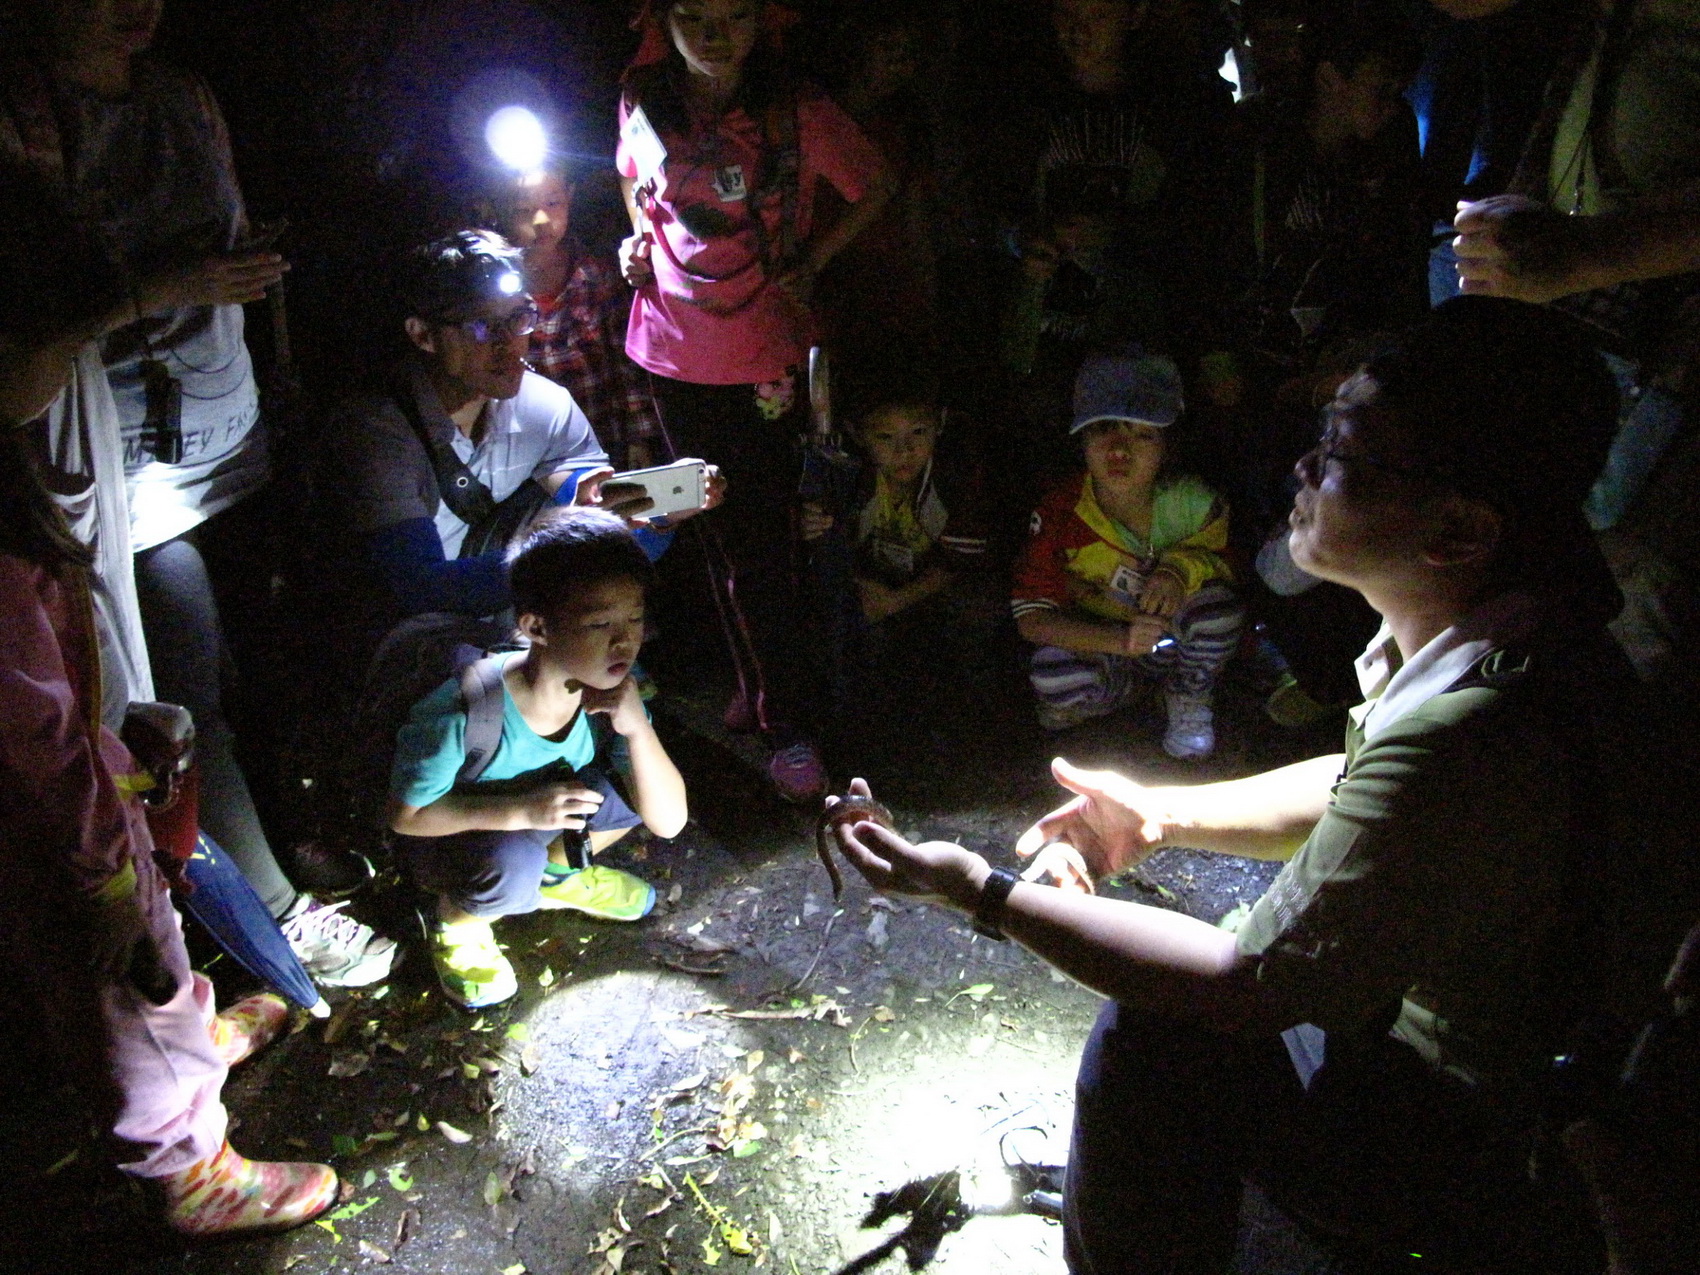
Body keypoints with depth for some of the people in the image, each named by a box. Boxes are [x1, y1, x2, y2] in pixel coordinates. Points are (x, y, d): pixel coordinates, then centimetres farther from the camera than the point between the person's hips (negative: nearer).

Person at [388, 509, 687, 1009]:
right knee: (512, 864, -37)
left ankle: (556, 872, 12)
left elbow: (668, 822, -19)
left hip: (537, 820, 5)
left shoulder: (613, 690, -21)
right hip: (446, 832, -5)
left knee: (640, 773, -16)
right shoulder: (462, 713, -35)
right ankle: (456, 921, 0)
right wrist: (520, 810, -35)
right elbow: (405, 814, -21)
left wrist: (637, 726, -35)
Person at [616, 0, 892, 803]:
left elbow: (871, 189, 6)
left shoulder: (795, 111, -7)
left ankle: (787, 722, 7)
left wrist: (811, 261, -4)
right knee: (722, 532, 11)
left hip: (768, 351, -3)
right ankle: (758, 685, 27)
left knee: (759, 534, -3)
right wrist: (637, 241, 3)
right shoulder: (643, 105, 2)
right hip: (675, 351, 3)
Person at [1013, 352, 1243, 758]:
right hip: (1098, 642, -1)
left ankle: (1190, 705, 1)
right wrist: (1122, 640, -37)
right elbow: (1031, 618, -22)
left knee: (1215, 606, -30)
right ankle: (1125, 691, 4)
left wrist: (1181, 567, -30)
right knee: (1052, 679, -32)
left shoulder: (1190, 502, -21)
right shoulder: (1061, 512, -23)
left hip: (1174, 637, 1)